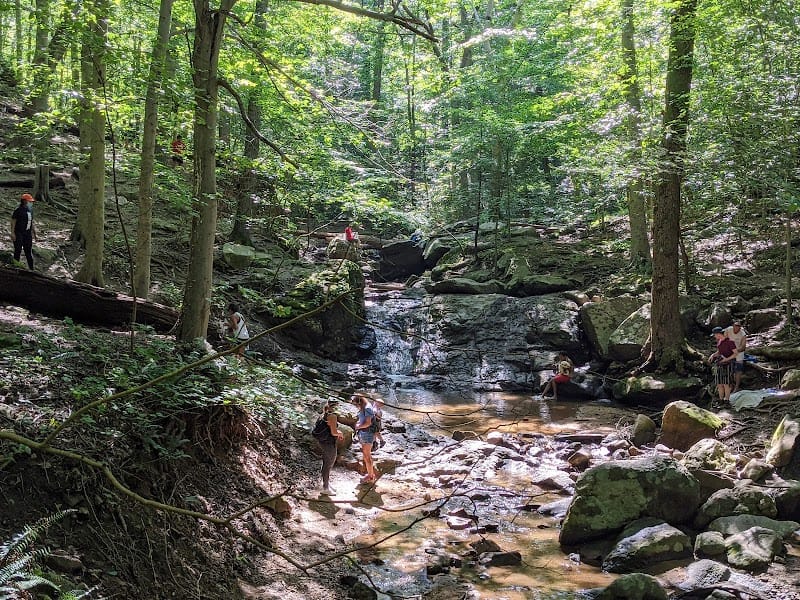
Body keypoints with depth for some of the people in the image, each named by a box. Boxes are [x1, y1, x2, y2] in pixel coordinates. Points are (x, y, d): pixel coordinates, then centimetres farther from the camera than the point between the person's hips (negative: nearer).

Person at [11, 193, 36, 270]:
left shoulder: (30, 210, 9)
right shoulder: (18, 210, -12)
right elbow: (13, 221, -11)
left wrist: (34, 232, 15)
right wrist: (12, 233, -15)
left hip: (27, 233, 6)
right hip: (19, 233, -6)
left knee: (28, 250, 8)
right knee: (18, 250, 1)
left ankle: (31, 268, 11)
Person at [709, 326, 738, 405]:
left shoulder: (730, 341, -14)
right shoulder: (719, 341, 8)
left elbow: (736, 353, -13)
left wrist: (727, 359, -23)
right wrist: (713, 355, 2)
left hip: (728, 364, -7)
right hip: (719, 364, 7)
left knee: (726, 383, -5)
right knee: (719, 384, 5)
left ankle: (727, 400, 3)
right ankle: (721, 400, 13)